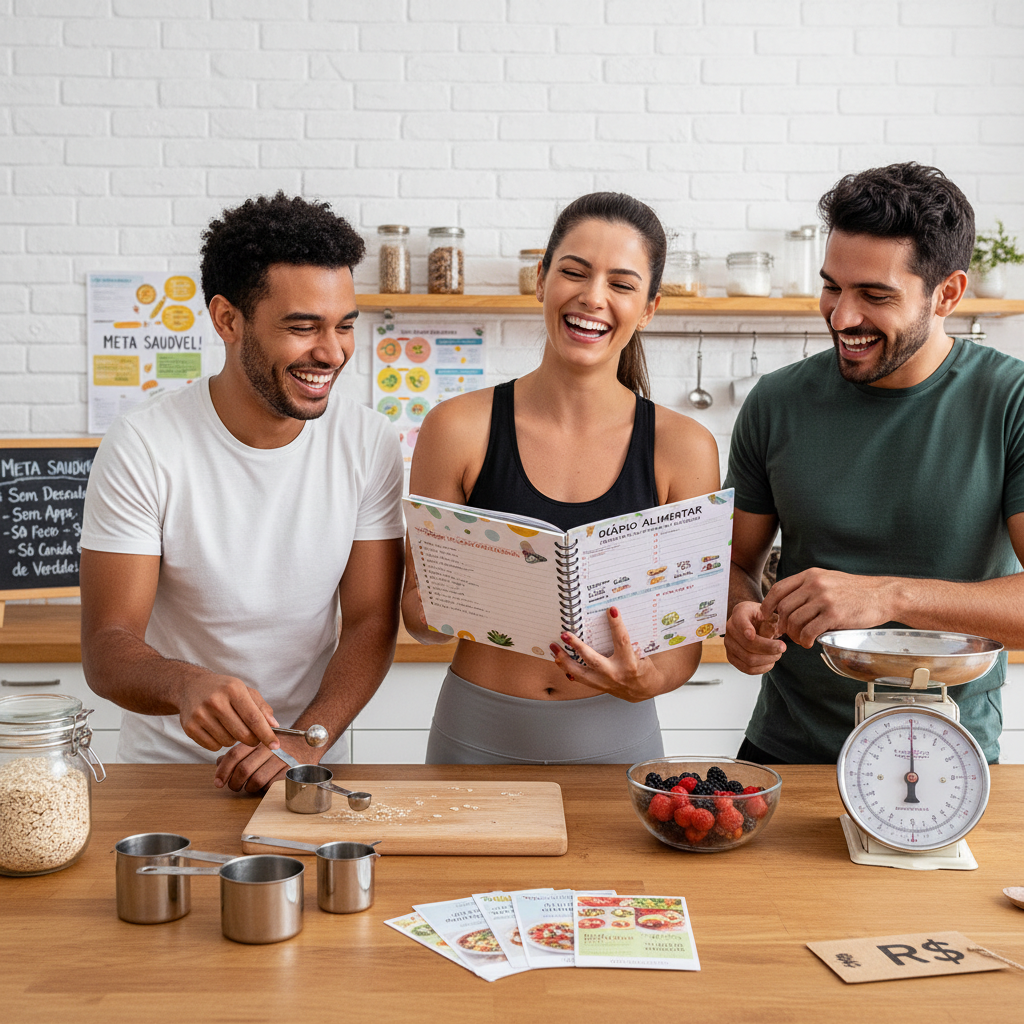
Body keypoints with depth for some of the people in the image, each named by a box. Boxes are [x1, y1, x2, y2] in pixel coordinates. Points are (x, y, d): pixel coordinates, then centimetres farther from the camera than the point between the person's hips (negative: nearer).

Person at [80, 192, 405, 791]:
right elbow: (106, 649, -13)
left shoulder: (369, 444, -4)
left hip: (314, 767, 1)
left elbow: (371, 623, -3)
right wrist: (184, 684, -34)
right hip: (166, 765, -1)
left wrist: (305, 741, -18)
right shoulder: (143, 448, -11)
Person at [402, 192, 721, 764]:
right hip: (477, 738, 0)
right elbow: (417, 608, -2)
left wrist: (645, 680, -24)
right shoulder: (459, 428, -7)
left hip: (615, 739, 1)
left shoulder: (684, 449, -6)